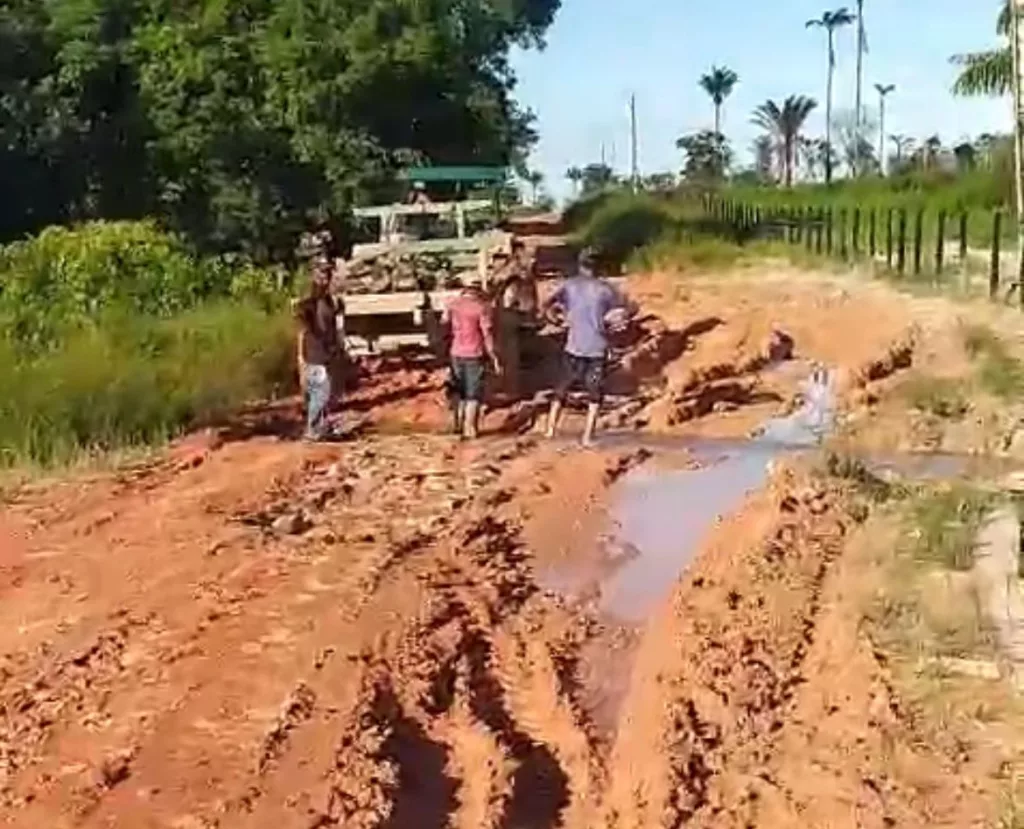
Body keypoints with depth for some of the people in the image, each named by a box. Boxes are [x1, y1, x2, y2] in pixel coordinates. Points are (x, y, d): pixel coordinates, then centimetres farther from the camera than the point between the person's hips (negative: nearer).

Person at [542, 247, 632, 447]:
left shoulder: (569, 285, 1)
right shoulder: (604, 288, -2)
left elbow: (547, 305, -4)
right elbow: (628, 309, 4)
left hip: (574, 348, 1)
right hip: (597, 350, -1)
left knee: (561, 390, 16)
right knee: (595, 395, 9)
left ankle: (550, 429, 14)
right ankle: (587, 437, 3)